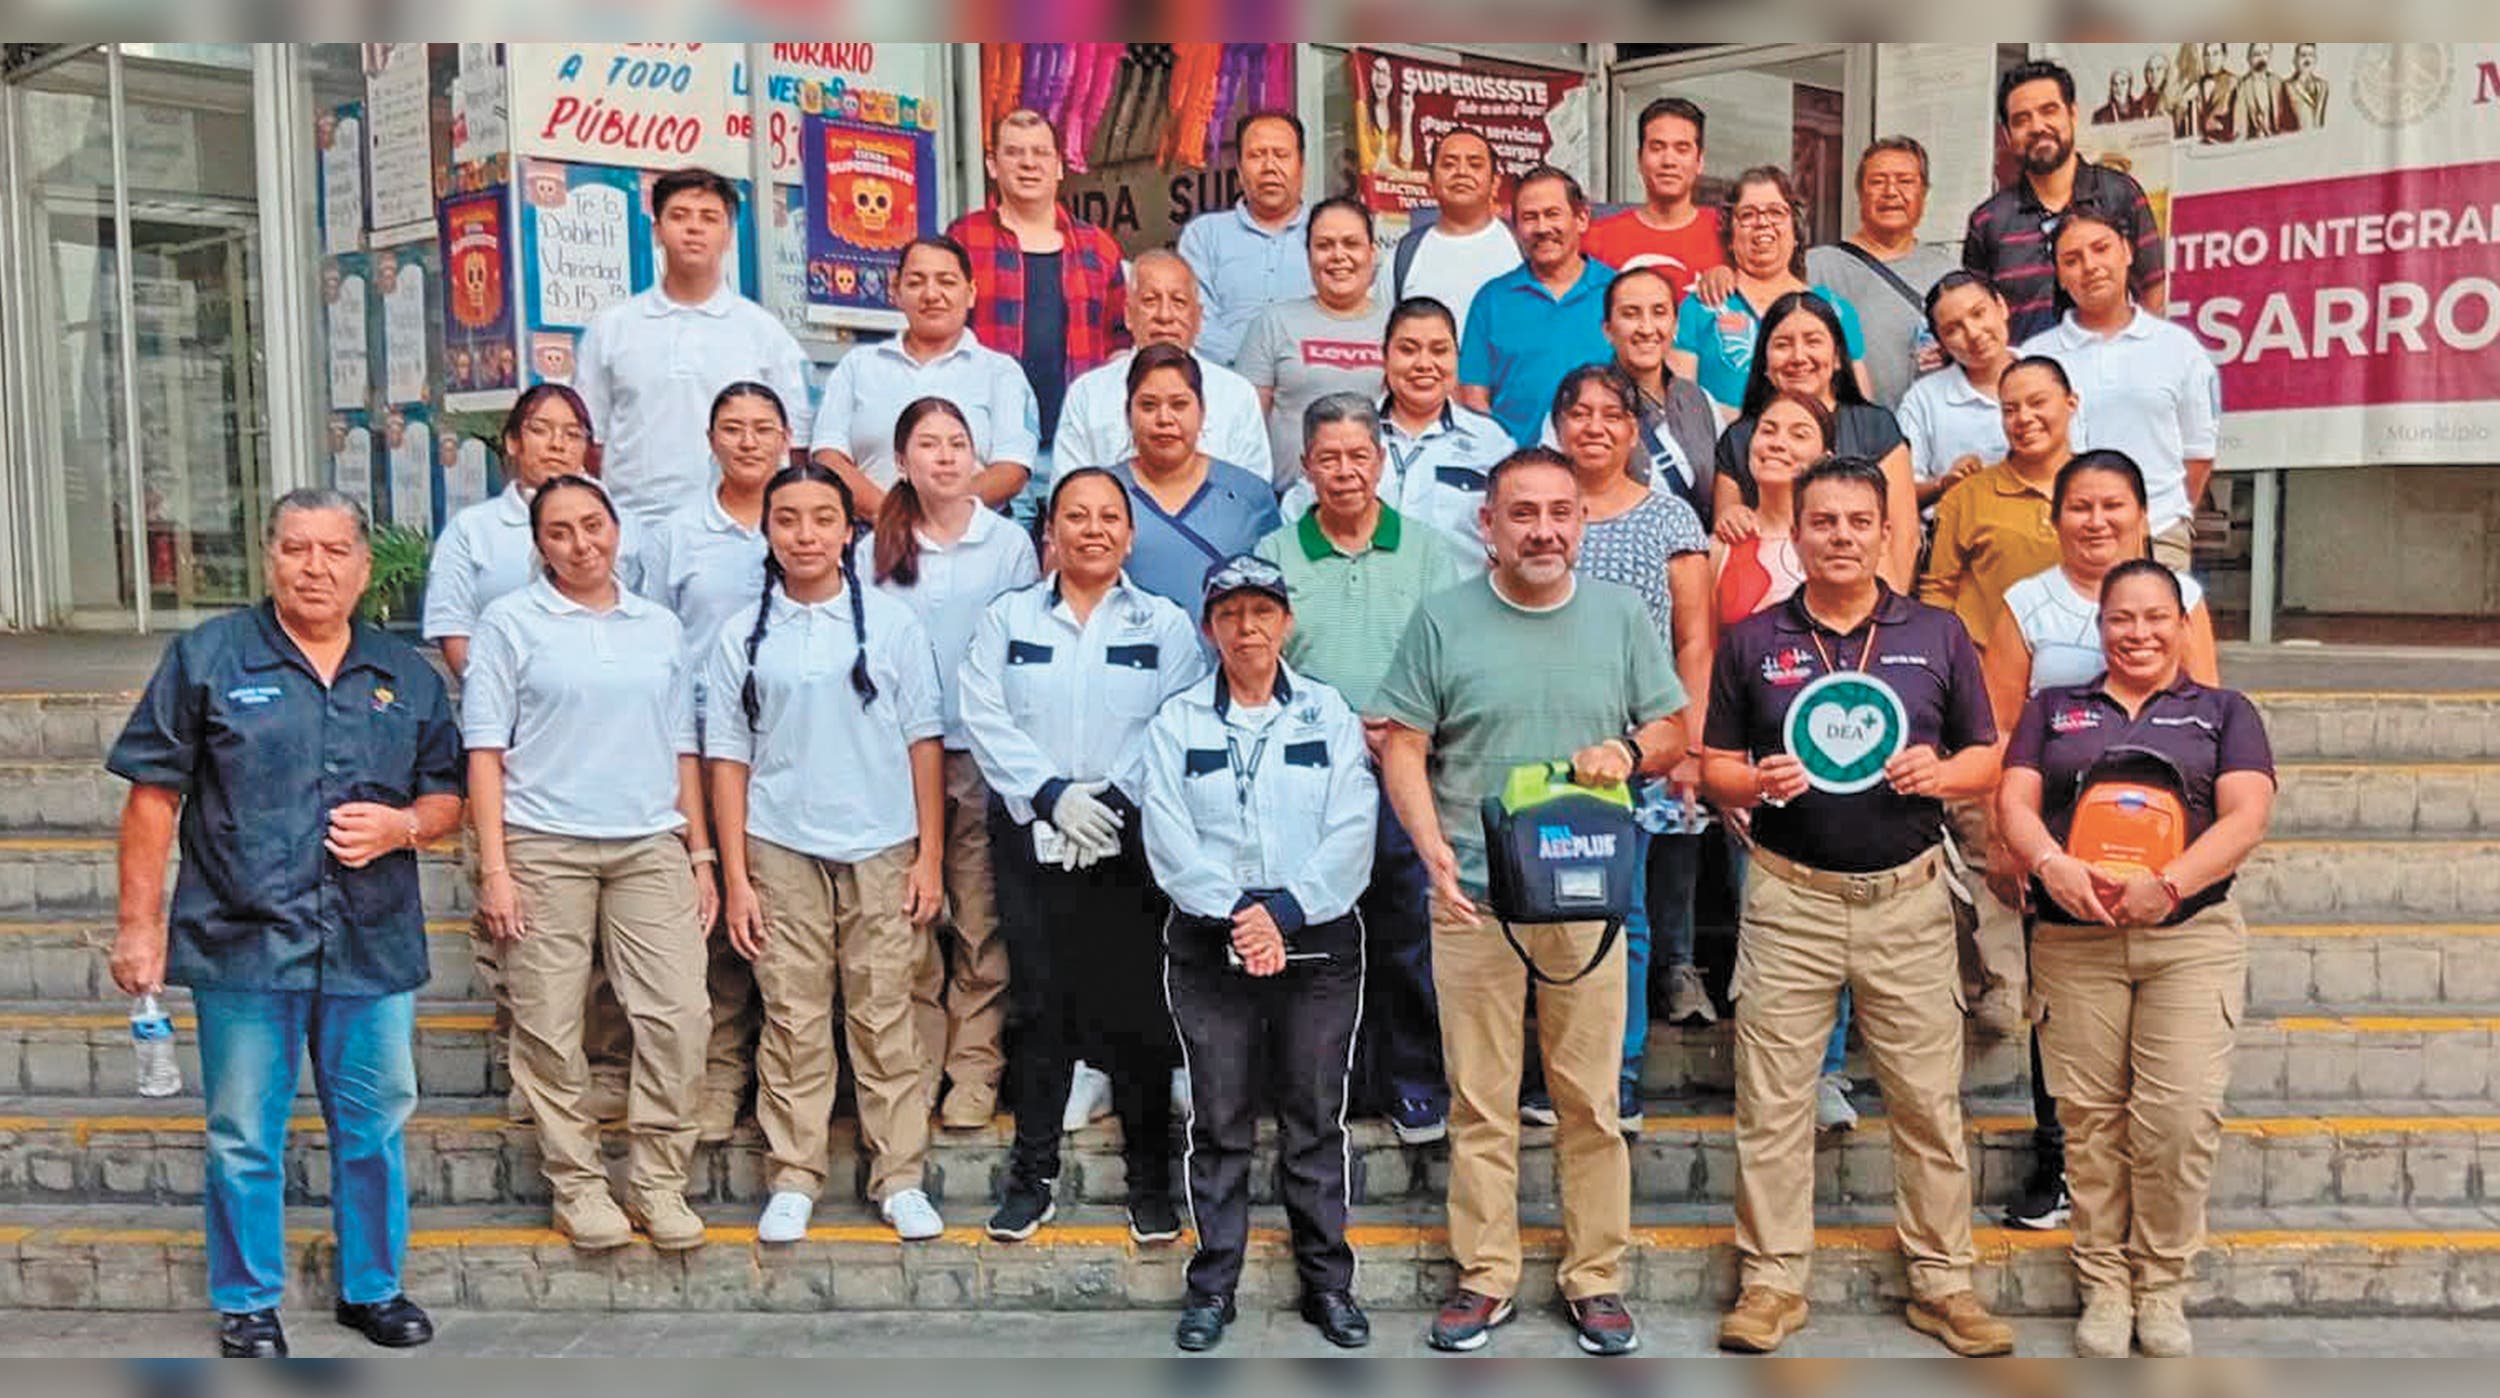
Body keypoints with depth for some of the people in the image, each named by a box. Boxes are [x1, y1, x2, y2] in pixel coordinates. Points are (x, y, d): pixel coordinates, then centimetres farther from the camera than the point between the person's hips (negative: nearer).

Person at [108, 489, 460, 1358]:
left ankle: (373, 1287, 29)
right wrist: (139, 922, -5)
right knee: (244, 1138, 8)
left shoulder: (409, 677, 8)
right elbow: (153, 797, -1)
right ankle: (247, 1305, 24)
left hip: (375, 950, 3)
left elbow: (447, 797, 13)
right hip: (242, 945, -2)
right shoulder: (206, 659, -1)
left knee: (375, 1128, 11)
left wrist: (403, 826, -9)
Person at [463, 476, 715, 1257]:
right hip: (544, 847, -3)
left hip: (651, 845, 3)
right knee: (550, 1028, 1)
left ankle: (658, 1181, 9)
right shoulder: (511, 623, 4)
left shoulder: (660, 628, 15)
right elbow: (485, 751, 0)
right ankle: (577, 1185, 15)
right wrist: (494, 867, -8)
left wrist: (701, 855, 12)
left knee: (679, 1014, -4)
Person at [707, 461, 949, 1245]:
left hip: (883, 850, 0)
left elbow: (923, 744, 5)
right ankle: (792, 1181, 15)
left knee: (885, 1021, 3)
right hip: (782, 854, 0)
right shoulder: (743, 639, 5)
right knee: (793, 1023, 4)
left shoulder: (892, 625, 4)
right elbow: (727, 759, 5)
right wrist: (734, 877, 0)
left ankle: (901, 1179, 13)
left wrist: (930, 857, 0)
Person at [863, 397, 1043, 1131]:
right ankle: (914, 1071, 15)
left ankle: (975, 1072, 10)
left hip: (984, 754, -1)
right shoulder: (874, 550, 8)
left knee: (981, 922, 1)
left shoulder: (1009, 543, 4)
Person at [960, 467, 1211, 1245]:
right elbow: (986, 721, -1)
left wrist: (1116, 798, -16)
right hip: (1031, 840, 1)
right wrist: (1053, 792, -13)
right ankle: (1031, 1176, 20)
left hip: (1131, 845, -1)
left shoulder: (1166, 626, 8)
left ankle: (1150, 1181, 14)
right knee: (1040, 1007, 6)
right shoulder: (1007, 620, 10)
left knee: (1135, 1009, 1)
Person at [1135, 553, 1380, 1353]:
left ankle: (1327, 1280, 18)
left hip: (1318, 946, 0)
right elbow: (1168, 842, -5)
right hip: (1209, 949, 0)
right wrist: (1236, 914, -16)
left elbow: (1350, 837, -5)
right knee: (1218, 1124, 6)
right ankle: (1213, 1284, 17)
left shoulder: (1329, 715, 5)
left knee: (1316, 1121, 7)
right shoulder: (1177, 723, 5)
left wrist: (1285, 910, -16)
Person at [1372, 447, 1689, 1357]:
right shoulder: (1443, 621, 2)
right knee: (1480, 1101, 6)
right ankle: (1485, 1278, 18)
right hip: (1473, 896, -1)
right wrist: (1432, 847, -14)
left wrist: (1629, 751, -10)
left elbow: (1673, 732, 13)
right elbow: (1402, 746, 0)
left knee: (1591, 1100, 6)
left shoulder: (1621, 616, 8)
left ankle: (1596, 1279, 19)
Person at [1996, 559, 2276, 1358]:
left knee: (2182, 1117, -8)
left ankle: (2163, 1288, 8)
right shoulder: (2053, 709, 17)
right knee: (2090, 1117, 0)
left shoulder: (2223, 712, 13)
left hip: (2192, 936, -1)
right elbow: (2015, 799, 5)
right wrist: (2052, 864, -16)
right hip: (2074, 940, 1)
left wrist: (2169, 884, -16)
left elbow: (2246, 814, 0)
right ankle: (2103, 1286, 10)